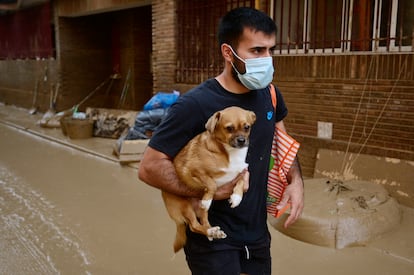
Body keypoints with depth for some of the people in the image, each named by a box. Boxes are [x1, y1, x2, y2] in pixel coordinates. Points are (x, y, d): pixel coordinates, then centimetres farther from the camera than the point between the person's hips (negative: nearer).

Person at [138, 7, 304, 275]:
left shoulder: (269, 95, -3)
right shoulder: (195, 104, -23)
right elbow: (150, 167, -19)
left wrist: (295, 180, -3)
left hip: (258, 234, 7)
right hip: (212, 240, -6)